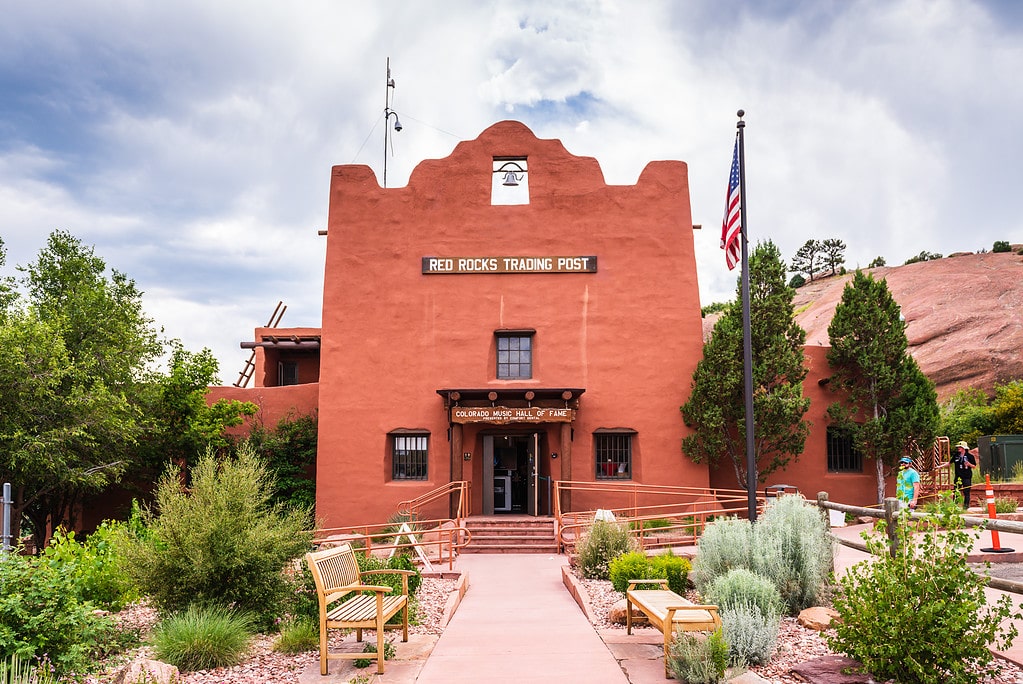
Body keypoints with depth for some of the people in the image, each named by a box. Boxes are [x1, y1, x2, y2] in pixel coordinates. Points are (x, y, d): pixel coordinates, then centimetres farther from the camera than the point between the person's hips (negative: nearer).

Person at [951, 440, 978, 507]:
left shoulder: (970, 456, -3)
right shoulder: (955, 455, 8)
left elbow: (974, 466, 1)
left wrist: (969, 464, -19)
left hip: (967, 477, -3)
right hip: (958, 477, 3)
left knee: (966, 492, 0)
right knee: (956, 492, 1)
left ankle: (966, 505, 8)